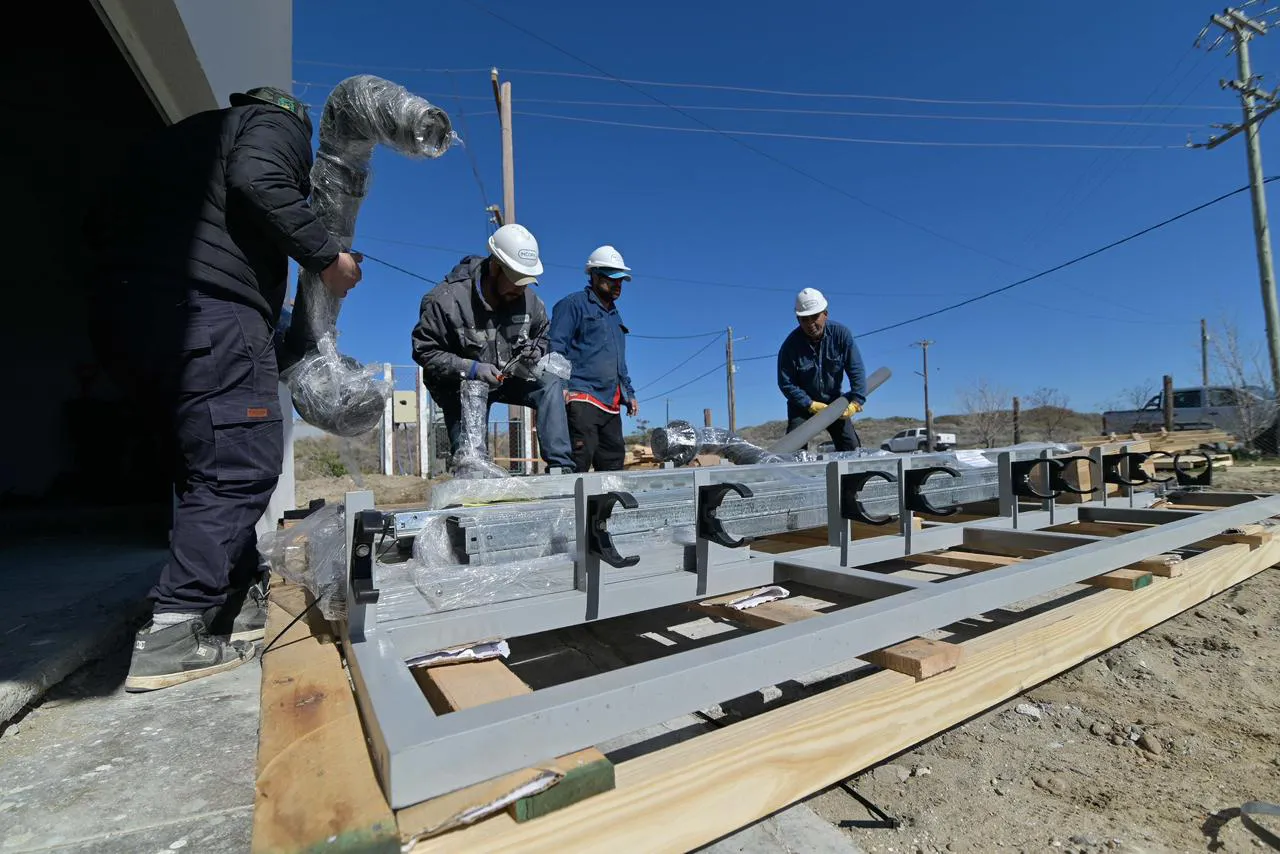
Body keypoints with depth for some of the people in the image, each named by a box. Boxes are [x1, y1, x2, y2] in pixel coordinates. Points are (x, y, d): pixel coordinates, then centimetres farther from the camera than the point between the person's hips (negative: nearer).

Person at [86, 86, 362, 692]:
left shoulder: (184, 134, 33)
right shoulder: (277, 124, 11)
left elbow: (102, 220, 25)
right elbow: (259, 183, -13)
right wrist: (326, 257, -7)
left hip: (123, 312, 9)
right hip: (209, 307, -8)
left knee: (209, 463, 12)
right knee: (242, 465, -9)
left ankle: (242, 601, 18)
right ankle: (174, 633, -12)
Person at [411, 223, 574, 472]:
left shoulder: (529, 300, -9)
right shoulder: (446, 299, -22)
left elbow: (542, 336, 10)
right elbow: (424, 351, -17)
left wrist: (534, 352, -15)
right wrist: (471, 368, -29)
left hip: (508, 378, 3)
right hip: (461, 385, -3)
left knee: (551, 384, -22)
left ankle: (560, 466, -22)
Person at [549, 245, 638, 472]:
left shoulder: (615, 315, 29)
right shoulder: (573, 304, 3)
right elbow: (555, 346, -8)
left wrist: (628, 393, 24)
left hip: (611, 404, 8)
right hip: (581, 398, -8)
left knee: (614, 461, 7)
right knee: (580, 458, -16)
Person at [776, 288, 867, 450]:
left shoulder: (841, 333, -13)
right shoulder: (790, 345, -19)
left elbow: (856, 370, -11)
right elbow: (786, 383, -15)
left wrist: (856, 401, -19)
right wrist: (811, 405, -19)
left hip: (834, 402, 2)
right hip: (803, 405, -2)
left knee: (851, 446, -3)